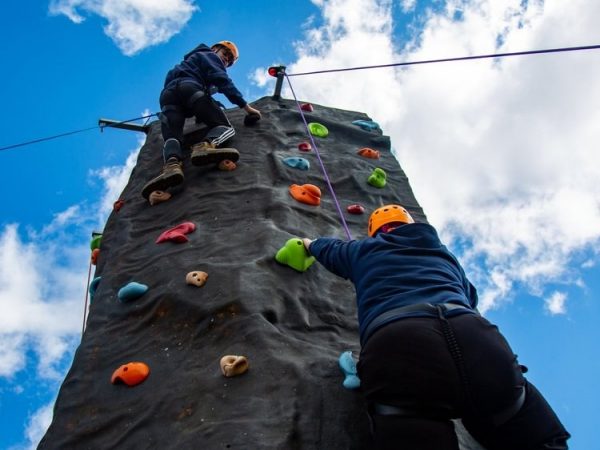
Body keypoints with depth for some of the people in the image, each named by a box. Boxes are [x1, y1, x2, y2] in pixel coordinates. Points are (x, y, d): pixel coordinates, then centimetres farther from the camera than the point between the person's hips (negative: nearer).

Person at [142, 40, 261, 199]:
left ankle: (172, 163, -51)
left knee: (171, 136, -16)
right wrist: (245, 106, -1)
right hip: (189, 87, -7)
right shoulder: (209, 56, 20)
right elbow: (223, 81, 2)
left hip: (167, 94, 7)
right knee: (224, 125, -12)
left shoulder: (196, 59, 47)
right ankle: (206, 145, -47)